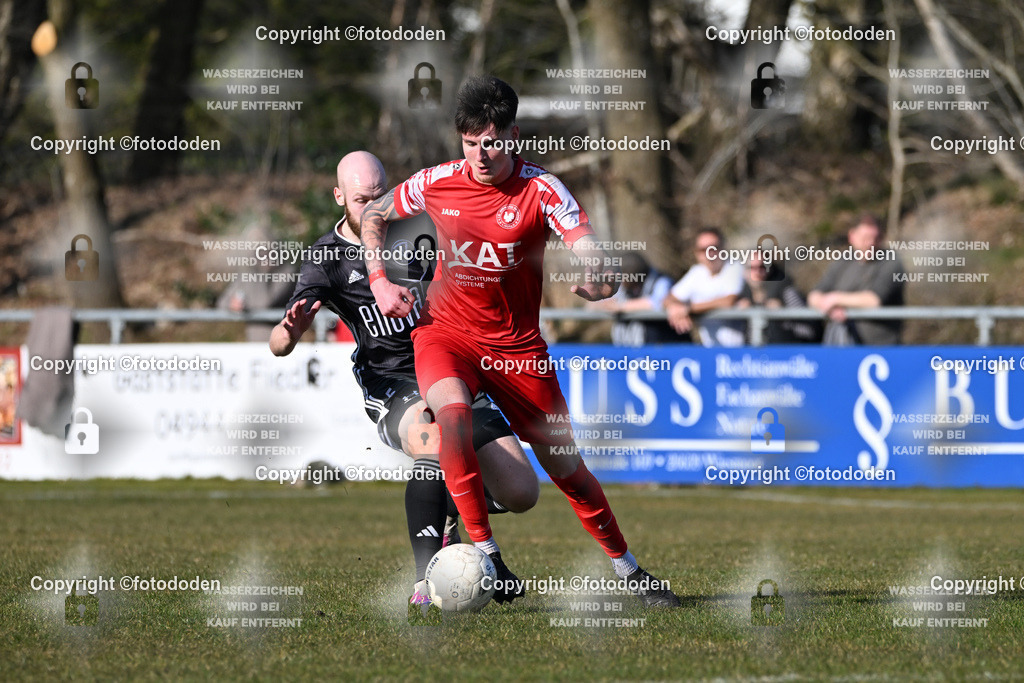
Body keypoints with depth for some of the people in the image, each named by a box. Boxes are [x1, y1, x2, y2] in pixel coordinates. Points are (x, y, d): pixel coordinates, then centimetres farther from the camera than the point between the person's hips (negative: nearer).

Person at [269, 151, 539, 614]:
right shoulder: (327, 259, -8)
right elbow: (279, 344, -18)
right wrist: (290, 331, -42)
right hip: (391, 387, -4)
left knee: (521, 493, -7)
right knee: (438, 440, -40)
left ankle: (449, 515, 27)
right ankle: (426, 583, -40)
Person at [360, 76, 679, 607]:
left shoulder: (541, 190, -14)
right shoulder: (435, 184, -6)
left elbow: (589, 250, -26)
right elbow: (374, 216, 13)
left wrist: (599, 277, -50)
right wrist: (379, 283, 1)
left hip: (517, 344, 0)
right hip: (445, 329, 0)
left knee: (565, 466, 3)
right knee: (452, 412, -33)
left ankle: (627, 569, 25)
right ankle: (486, 556, -27)